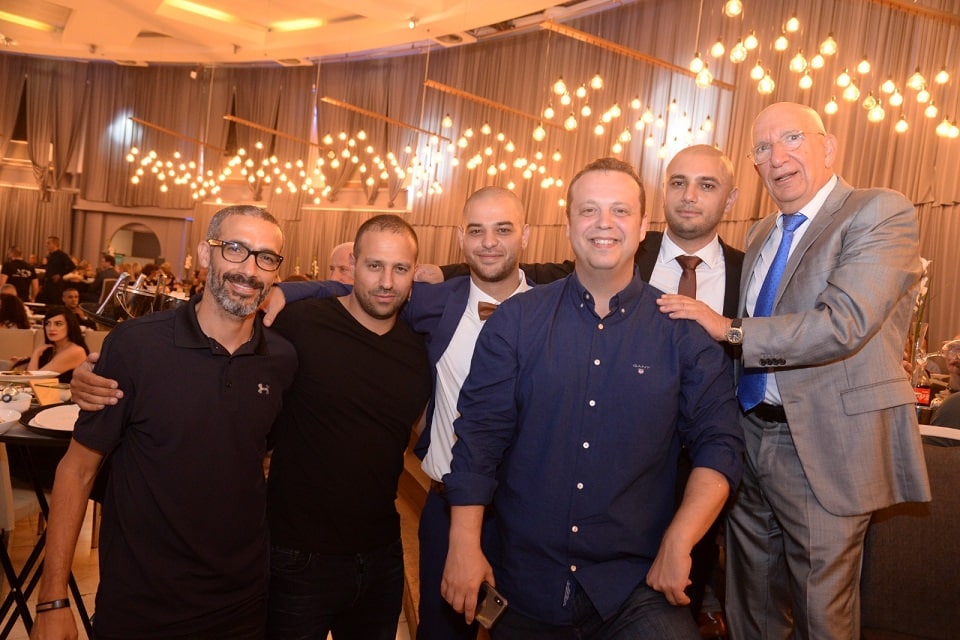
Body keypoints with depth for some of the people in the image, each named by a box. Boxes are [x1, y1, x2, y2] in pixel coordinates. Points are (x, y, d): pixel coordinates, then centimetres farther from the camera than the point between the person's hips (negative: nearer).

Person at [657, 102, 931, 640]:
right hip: (750, 436, 7)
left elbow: (843, 323, -24)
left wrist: (731, 330, -16)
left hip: (823, 447, -6)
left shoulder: (882, 213, -10)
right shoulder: (760, 236, 14)